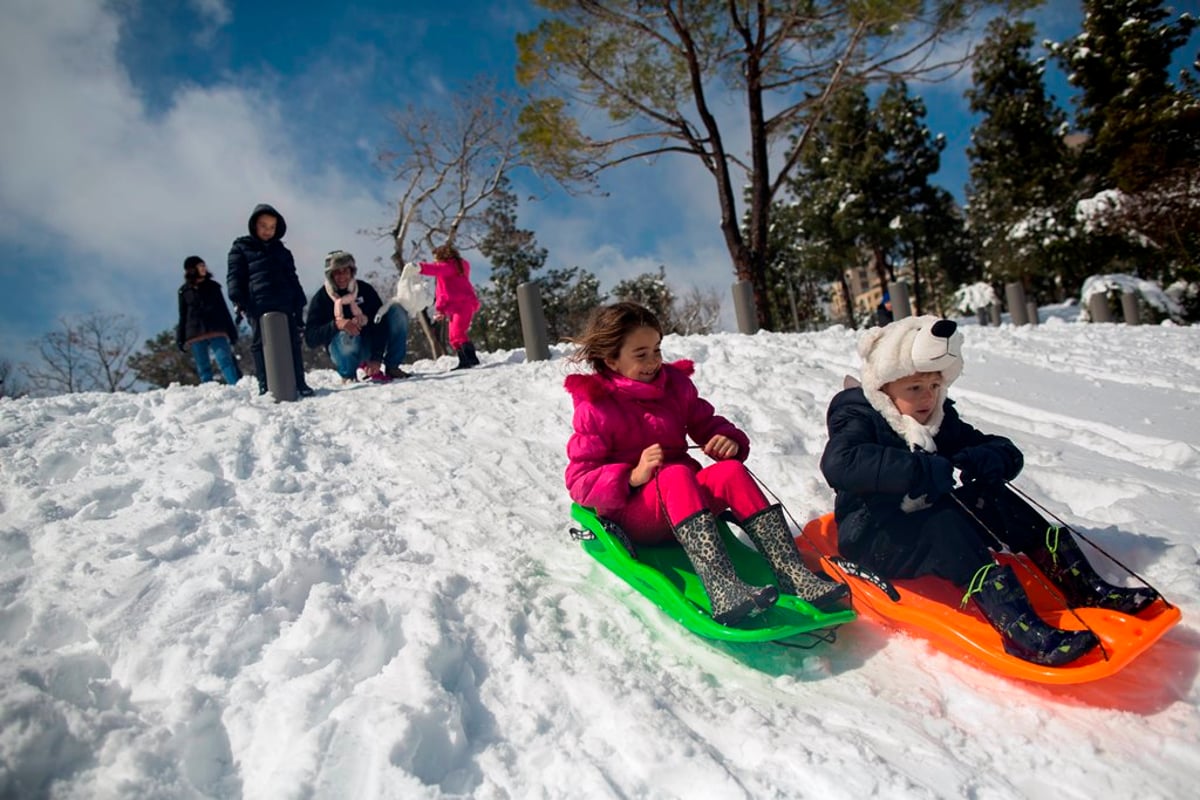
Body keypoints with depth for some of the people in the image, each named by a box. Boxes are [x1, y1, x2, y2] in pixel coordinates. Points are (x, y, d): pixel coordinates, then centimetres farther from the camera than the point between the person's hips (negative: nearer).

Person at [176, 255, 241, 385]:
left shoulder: (213, 286, 14)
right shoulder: (184, 291, 11)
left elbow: (224, 310, 14)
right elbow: (183, 316, 13)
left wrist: (232, 332, 7)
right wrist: (181, 339, 7)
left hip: (217, 331, 0)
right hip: (196, 335, 0)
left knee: (225, 362, -13)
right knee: (203, 369, 1)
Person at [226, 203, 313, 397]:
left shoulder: (281, 251, 22)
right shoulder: (241, 248, 11)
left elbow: (293, 280, 21)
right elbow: (234, 276, 2)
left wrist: (299, 306, 12)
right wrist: (238, 301, -12)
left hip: (284, 304, 3)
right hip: (257, 307, -3)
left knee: (292, 343, 1)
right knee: (261, 345, -2)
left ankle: (299, 384, 4)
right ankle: (265, 387, 1)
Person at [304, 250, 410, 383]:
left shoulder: (365, 289, -6)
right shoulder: (321, 298, -11)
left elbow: (380, 322, -15)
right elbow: (310, 338, -19)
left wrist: (377, 358, -27)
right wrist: (336, 325, -37)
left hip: (371, 344, 3)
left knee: (397, 312, -16)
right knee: (347, 336, -40)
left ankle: (392, 366, -9)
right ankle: (348, 375, -8)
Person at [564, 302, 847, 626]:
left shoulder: (675, 384, 9)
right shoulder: (595, 408, -7)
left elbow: (707, 424, 15)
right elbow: (580, 482, -10)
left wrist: (730, 441, -9)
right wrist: (633, 477, -27)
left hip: (685, 500, 5)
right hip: (631, 512, -5)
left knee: (731, 471, -25)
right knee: (676, 475, -36)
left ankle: (793, 574, -34)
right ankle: (723, 589, -55)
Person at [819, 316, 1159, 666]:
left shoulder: (941, 418, 9)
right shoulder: (860, 418, -13)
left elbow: (1006, 450, 8)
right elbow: (838, 462, -36)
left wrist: (991, 458, -18)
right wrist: (919, 470, -41)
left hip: (928, 521, 7)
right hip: (875, 539, -7)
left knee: (993, 499, -12)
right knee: (945, 526, -33)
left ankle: (1087, 590, -13)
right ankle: (1021, 629, -45)